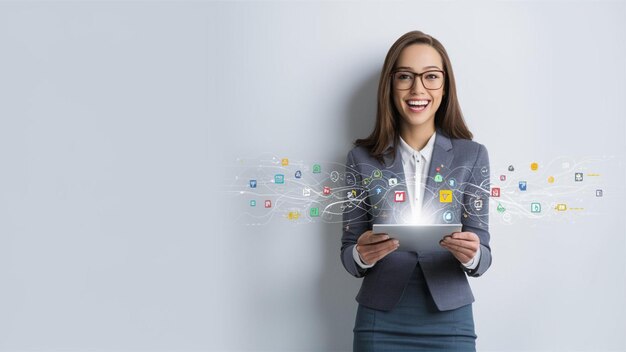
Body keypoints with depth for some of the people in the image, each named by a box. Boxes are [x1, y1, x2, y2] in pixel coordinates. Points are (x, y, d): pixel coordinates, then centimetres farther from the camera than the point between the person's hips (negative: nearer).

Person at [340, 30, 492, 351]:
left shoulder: (472, 155, -1)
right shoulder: (362, 158, -1)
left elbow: (482, 256, -2)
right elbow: (348, 254, 1)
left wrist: (470, 255, -24)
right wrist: (363, 255, -21)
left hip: (449, 321, 0)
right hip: (380, 322, 0)